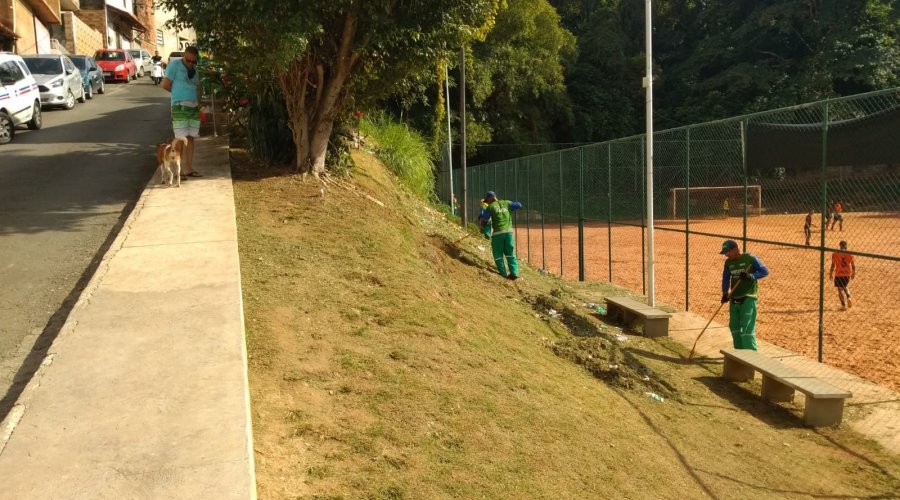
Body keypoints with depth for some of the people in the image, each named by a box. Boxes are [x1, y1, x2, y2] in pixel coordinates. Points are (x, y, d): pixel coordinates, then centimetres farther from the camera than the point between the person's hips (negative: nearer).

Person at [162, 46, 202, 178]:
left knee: (190, 138, 6)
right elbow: (166, 85, -7)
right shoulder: (175, 65, -3)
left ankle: (189, 168, 10)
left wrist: (199, 105, 11)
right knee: (181, 138, -8)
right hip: (180, 107, -6)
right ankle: (183, 169, -9)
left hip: (194, 107, 6)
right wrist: (179, 94, 6)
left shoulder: (195, 70, 16)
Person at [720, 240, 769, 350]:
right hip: (734, 299, 7)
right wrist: (725, 293, -4)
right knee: (734, 326, 13)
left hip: (748, 298, -7)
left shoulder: (750, 259, -10)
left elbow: (765, 271, -10)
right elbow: (726, 278, 12)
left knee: (747, 328, -11)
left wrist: (751, 276, -25)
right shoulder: (728, 262, 7)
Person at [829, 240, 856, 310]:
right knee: (845, 286, 28)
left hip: (838, 274, -3)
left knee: (840, 289, 6)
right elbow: (853, 265, 2)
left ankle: (843, 305, 4)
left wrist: (831, 274, 3)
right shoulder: (850, 254, -3)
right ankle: (848, 297, 3)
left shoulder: (835, 254, -9)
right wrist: (853, 273, 16)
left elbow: (833, 265, -7)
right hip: (847, 274, 3)